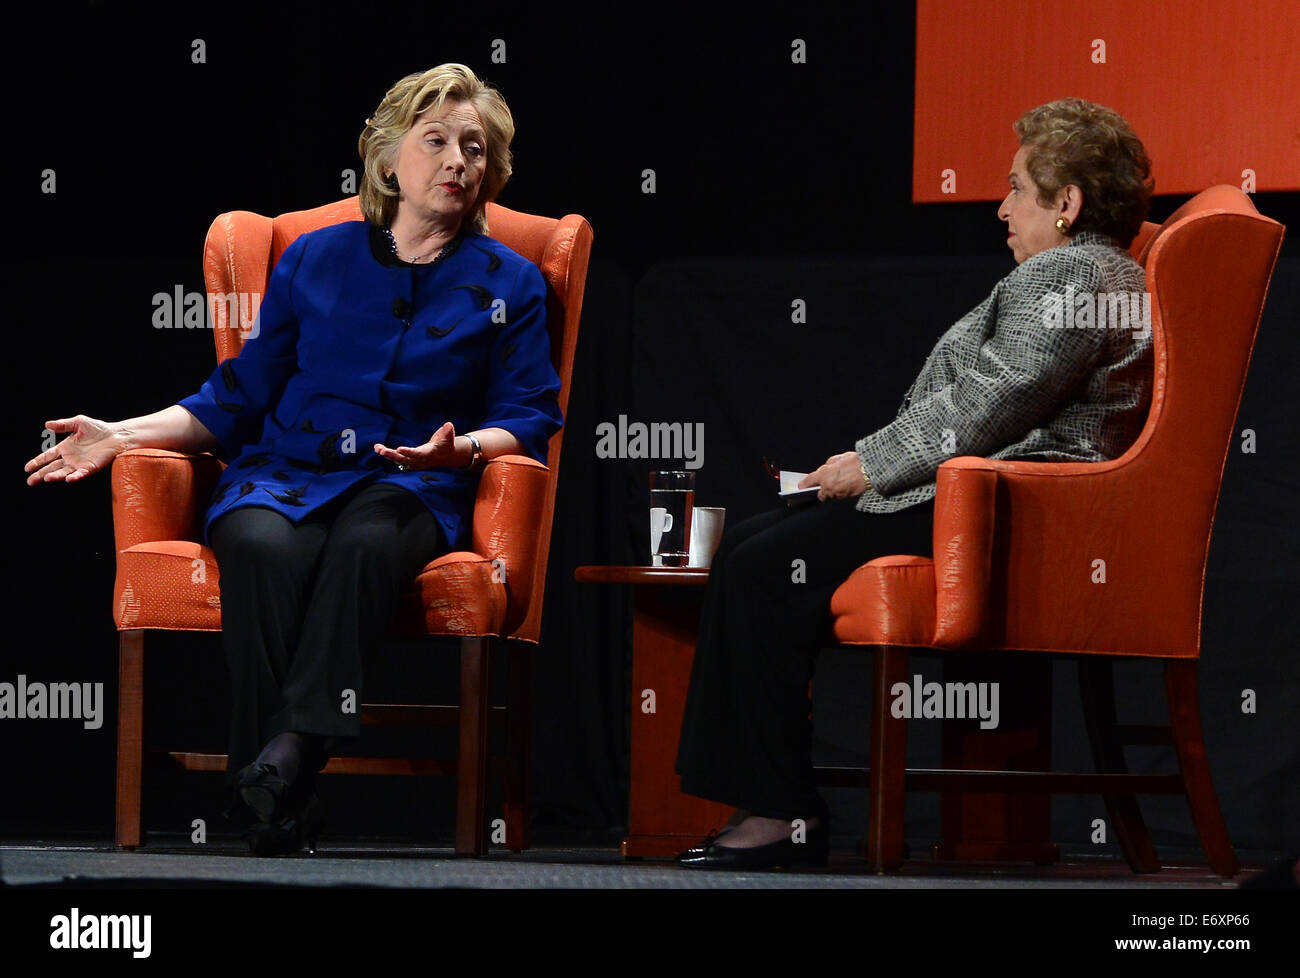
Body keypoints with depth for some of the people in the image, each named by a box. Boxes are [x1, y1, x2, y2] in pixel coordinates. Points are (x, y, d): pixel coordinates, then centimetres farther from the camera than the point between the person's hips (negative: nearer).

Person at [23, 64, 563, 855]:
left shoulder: (510, 284, 14)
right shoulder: (315, 260, 17)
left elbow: (530, 419, 6)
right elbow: (240, 397, 20)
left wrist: (459, 448, -16)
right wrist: (127, 435, 8)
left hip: (411, 488, -1)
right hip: (286, 474, 1)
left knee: (365, 545, -40)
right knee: (262, 548, -37)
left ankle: (293, 755, -50)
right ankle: (275, 817, -42)